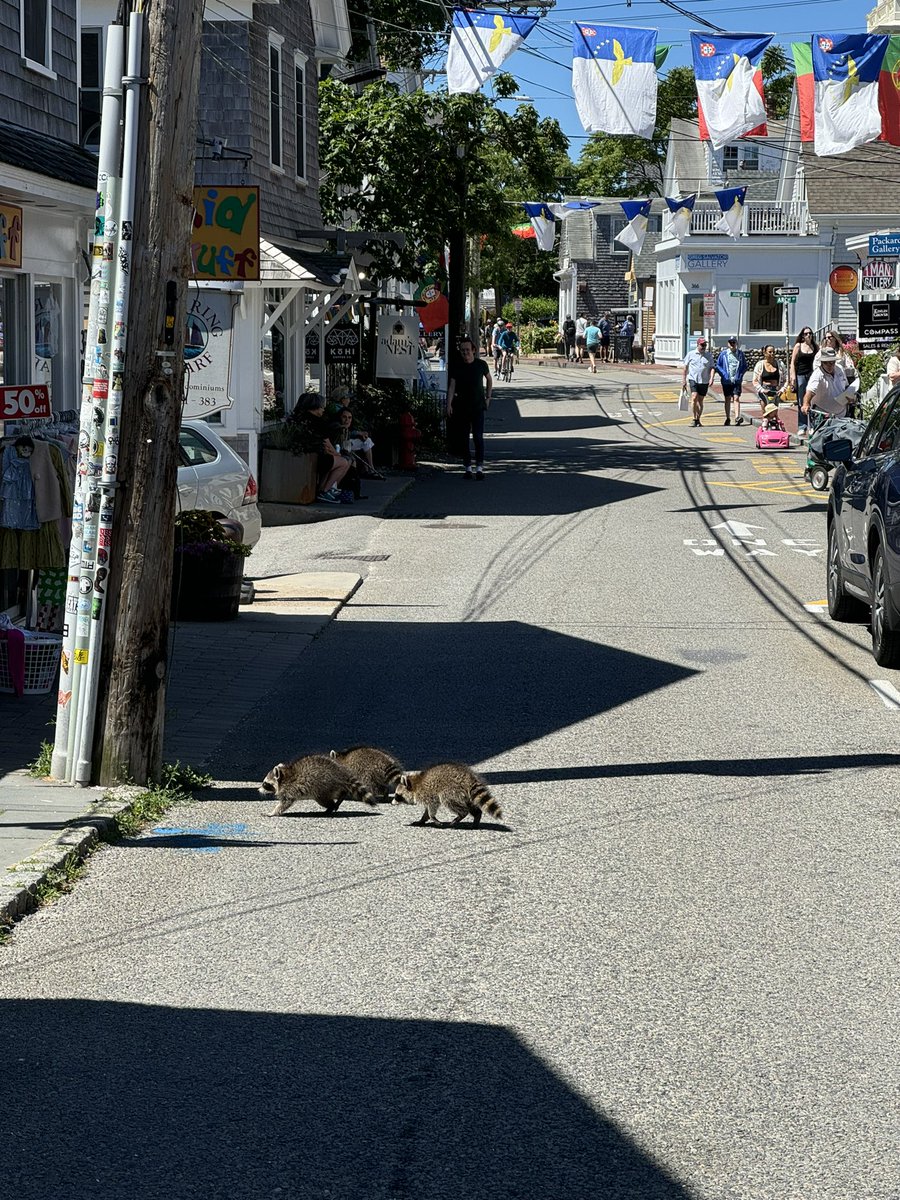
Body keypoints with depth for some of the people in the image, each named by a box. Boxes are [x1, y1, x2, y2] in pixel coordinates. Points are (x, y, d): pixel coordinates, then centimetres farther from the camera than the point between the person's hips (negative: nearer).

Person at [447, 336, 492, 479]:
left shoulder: (481, 364, 1)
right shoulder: (456, 367, 0)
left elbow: (489, 380, 18)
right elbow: (451, 386, -3)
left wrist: (488, 397, 12)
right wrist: (449, 404, -13)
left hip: (478, 406, -1)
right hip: (462, 407, 2)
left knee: (478, 436, -11)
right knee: (463, 438, 4)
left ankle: (479, 467, -10)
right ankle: (468, 468, 12)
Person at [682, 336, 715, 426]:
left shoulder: (708, 355, 8)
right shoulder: (690, 354, 4)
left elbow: (712, 367, 6)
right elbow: (685, 367, 8)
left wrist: (711, 378, -11)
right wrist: (683, 380, 5)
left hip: (704, 381, 2)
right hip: (693, 379, -2)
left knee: (700, 401, 7)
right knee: (694, 398, -17)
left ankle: (698, 419, 17)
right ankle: (694, 419, -14)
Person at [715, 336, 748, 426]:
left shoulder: (740, 354, 6)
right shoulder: (723, 354, 3)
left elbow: (744, 366, 13)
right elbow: (717, 365, 6)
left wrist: (740, 375, -2)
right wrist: (723, 374, -6)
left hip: (737, 380, -1)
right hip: (726, 381, 1)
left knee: (736, 398, -12)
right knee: (727, 399, 7)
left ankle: (737, 417, -20)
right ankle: (727, 418, 15)